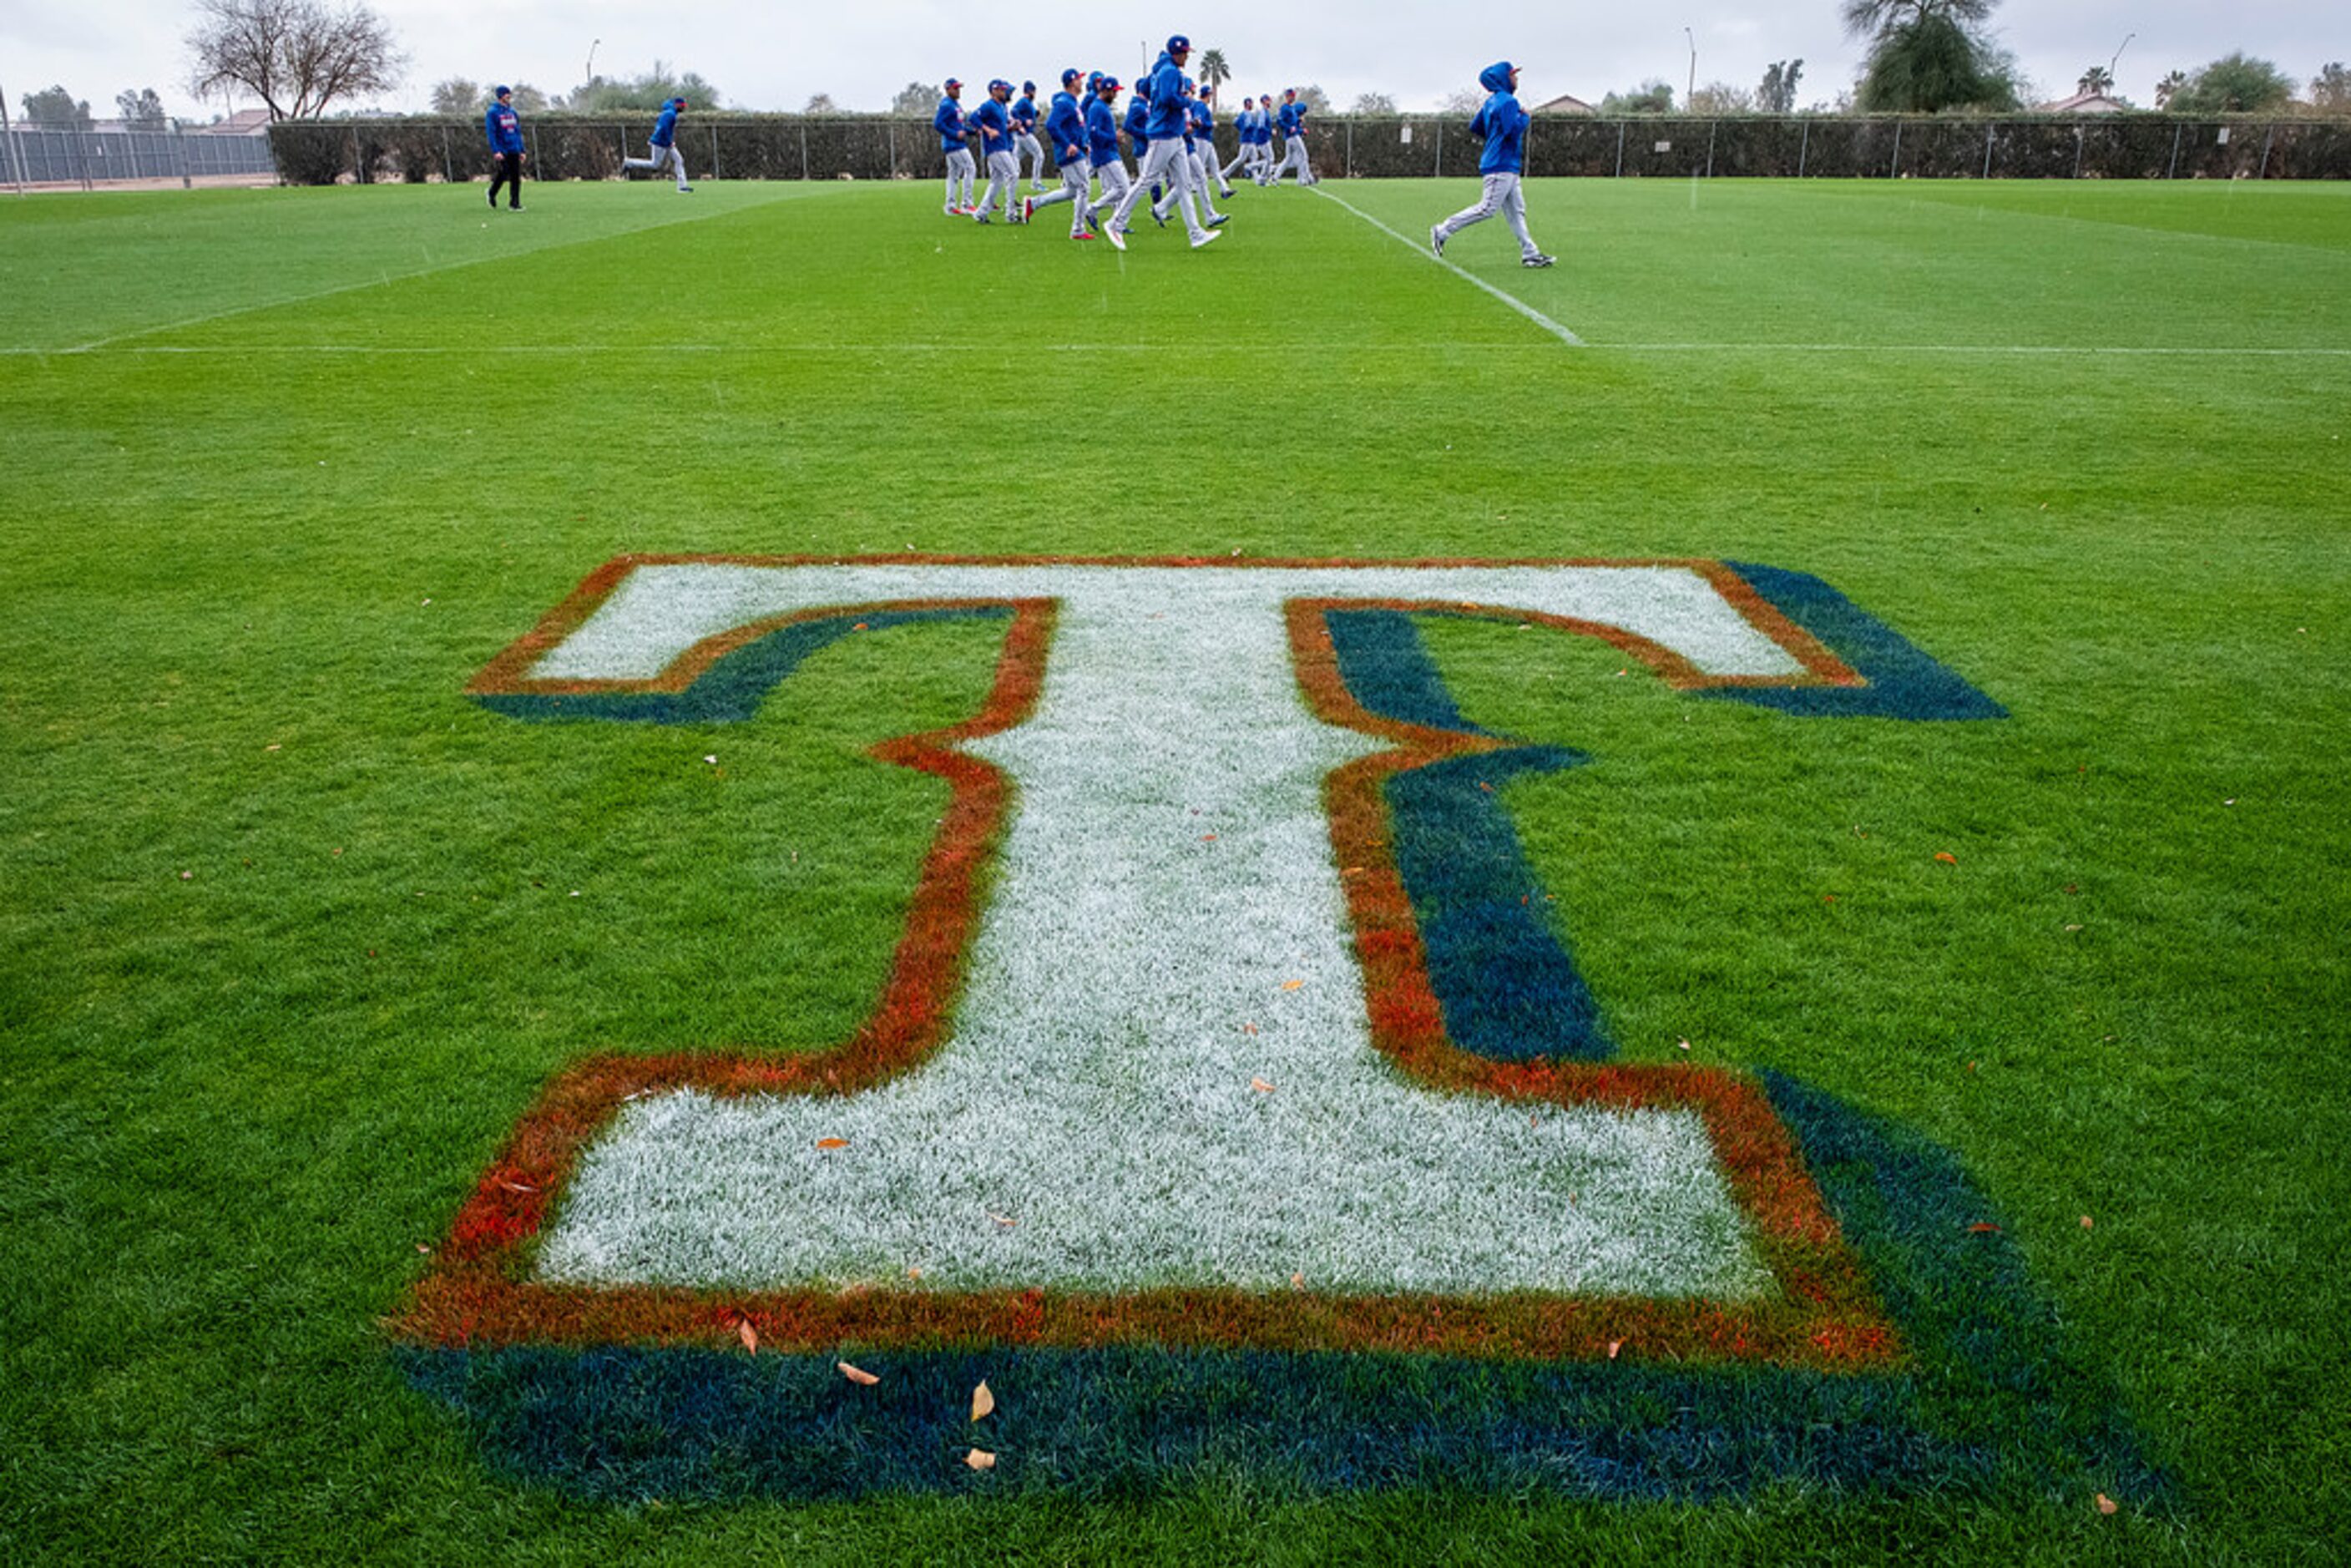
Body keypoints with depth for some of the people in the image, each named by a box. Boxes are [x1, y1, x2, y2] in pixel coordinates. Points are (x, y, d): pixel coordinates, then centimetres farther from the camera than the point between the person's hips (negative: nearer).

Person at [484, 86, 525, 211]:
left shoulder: (512, 112, 13)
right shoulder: (493, 112, -5)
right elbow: (490, 133, -10)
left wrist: (522, 150, 12)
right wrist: (496, 151, -19)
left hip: (514, 151, 5)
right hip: (501, 151, -5)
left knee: (516, 178, 0)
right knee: (502, 175, -5)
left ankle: (514, 204, 5)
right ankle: (492, 194, 21)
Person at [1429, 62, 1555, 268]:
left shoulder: (1491, 102, 16)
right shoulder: (1508, 101, -12)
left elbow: (1474, 127, 19)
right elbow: (1513, 129, -24)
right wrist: (1524, 117, -8)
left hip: (1509, 167, 11)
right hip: (1501, 165, -11)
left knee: (1516, 212, 7)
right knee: (1487, 209, -10)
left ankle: (1530, 253, 6)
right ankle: (1443, 231, -5)